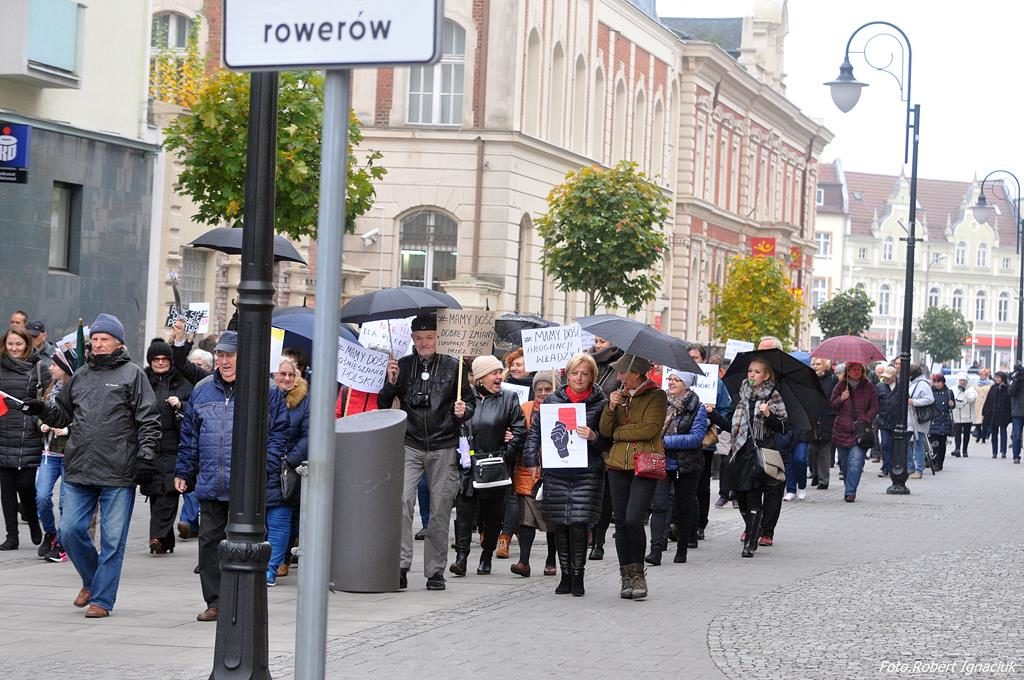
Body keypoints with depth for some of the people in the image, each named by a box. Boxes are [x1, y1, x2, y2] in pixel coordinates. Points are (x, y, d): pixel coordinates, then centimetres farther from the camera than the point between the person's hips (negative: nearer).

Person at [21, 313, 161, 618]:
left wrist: (145, 454, -13)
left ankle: (102, 599, 8)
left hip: (119, 475, -5)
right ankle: (92, 580, 26)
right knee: (70, 530, 2)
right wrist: (43, 410, 5)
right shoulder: (80, 376, 15)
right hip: (79, 471, 5)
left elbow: (149, 420, -3)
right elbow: (63, 414, 25)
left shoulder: (132, 375, 0)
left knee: (112, 539, 0)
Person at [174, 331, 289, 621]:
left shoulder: (267, 391, -1)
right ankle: (215, 602, 15)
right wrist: (183, 471, 13)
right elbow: (189, 435, 16)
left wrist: (265, 471, -11)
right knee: (210, 542, 6)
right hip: (210, 485, 4)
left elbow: (278, 435, -2)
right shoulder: (202, 390, 11)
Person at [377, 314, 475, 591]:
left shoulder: (453, 366, 6)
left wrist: (463, 411, -9)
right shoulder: (402, 366, 8)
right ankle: (401, 565, -15)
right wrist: (391, 383, -10)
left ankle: (435, 571, 11)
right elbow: (383, 405, 8)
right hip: (409, 446, 0)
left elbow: (470, 401, 13)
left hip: (443, 448, 0)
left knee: (440, 511, 3)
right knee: (402, 502, -16)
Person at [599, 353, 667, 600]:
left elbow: (649, 429, -14)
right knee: (621, 522, 4)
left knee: (633, 520, -16)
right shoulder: (620, 395, 15)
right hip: (618, 464, 6)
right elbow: (605, 430, 11)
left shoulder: (656, 396, -3)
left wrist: (618, 432, -3)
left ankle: (638, 574, 0)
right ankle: (627, 577, 11)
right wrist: (611, 408, -7)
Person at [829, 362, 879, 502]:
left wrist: (865, 421, -8)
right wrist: (841, 399, -9)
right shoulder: (840, 387, 9)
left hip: (861, 431, -3)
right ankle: (849, 490, 21)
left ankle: (850, 492, -17)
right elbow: (831, 405, 10)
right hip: (842, 431, 3)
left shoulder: (868, 387, 5)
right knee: (845, 464, 8)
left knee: (855, 463, -16)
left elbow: (874, 408, 6)